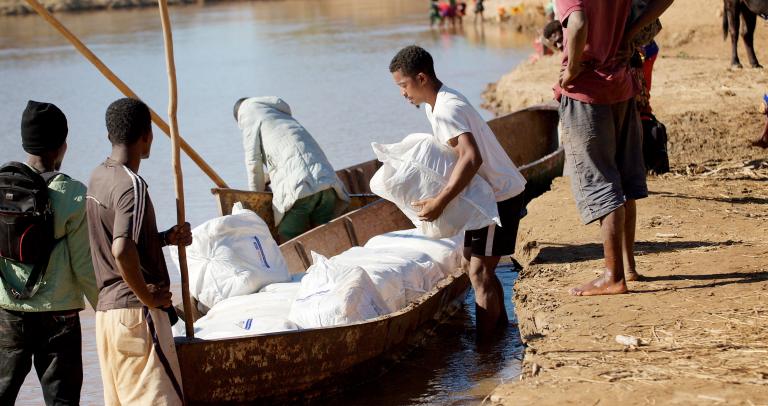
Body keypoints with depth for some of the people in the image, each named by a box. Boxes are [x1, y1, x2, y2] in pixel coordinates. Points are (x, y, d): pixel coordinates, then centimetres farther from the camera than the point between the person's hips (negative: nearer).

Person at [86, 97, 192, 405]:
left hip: (107, 309, 9)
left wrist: (167, 238, 10)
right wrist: (147, 297, -17)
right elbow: (122, 250, -30)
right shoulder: (132, 184, -17)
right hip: (137, 313, -9)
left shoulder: (99, 177, 11)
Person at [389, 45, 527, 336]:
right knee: (471, 255, 20)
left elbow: (471, 158, -36)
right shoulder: (435, 104, 8)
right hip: (488, 192, 10)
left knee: (479, 272, -9)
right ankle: (500, 324, 32)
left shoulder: (446, 110, -24)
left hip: (501, 195, -10)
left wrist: (439, 202, -37)